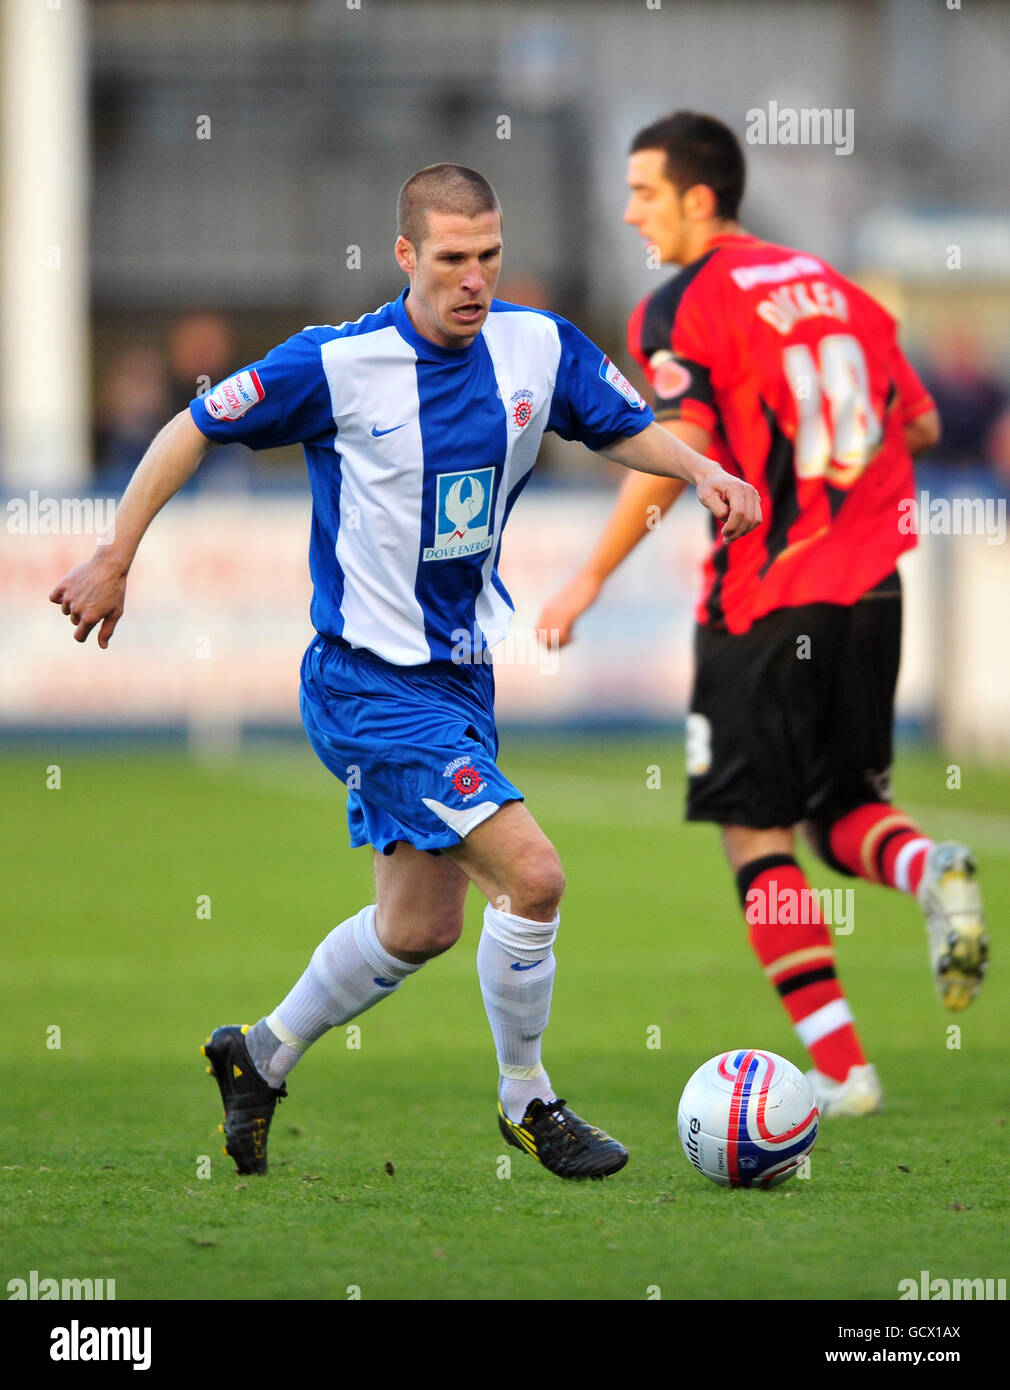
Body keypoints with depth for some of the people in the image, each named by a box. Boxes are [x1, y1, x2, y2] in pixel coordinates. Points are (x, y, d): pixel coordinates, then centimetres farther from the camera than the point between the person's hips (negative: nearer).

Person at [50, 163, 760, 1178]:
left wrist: (700, 469, -9)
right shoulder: (338, 365, -16)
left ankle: (260, 1057, 37)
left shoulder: (538, 348, -2)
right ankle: (527, 1102, 2)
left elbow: (626, 429, 12)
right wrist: (114, 561, -3)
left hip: (460, 672, 7)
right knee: (531, 875, -17)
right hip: (370, 684, -7)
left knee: (419, 926, 16)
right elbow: (194, 429, -5)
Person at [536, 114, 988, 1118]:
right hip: (870, 585, 6)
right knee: (843, 808, 18)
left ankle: (838, 1067, -5)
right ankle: (930, 871, -17)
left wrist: (589, 580, -12)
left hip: (764, 598, -6)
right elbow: (920, 425, 17)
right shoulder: (833, 287, 14)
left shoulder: (680, 309, -7)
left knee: (755, 827, 3)